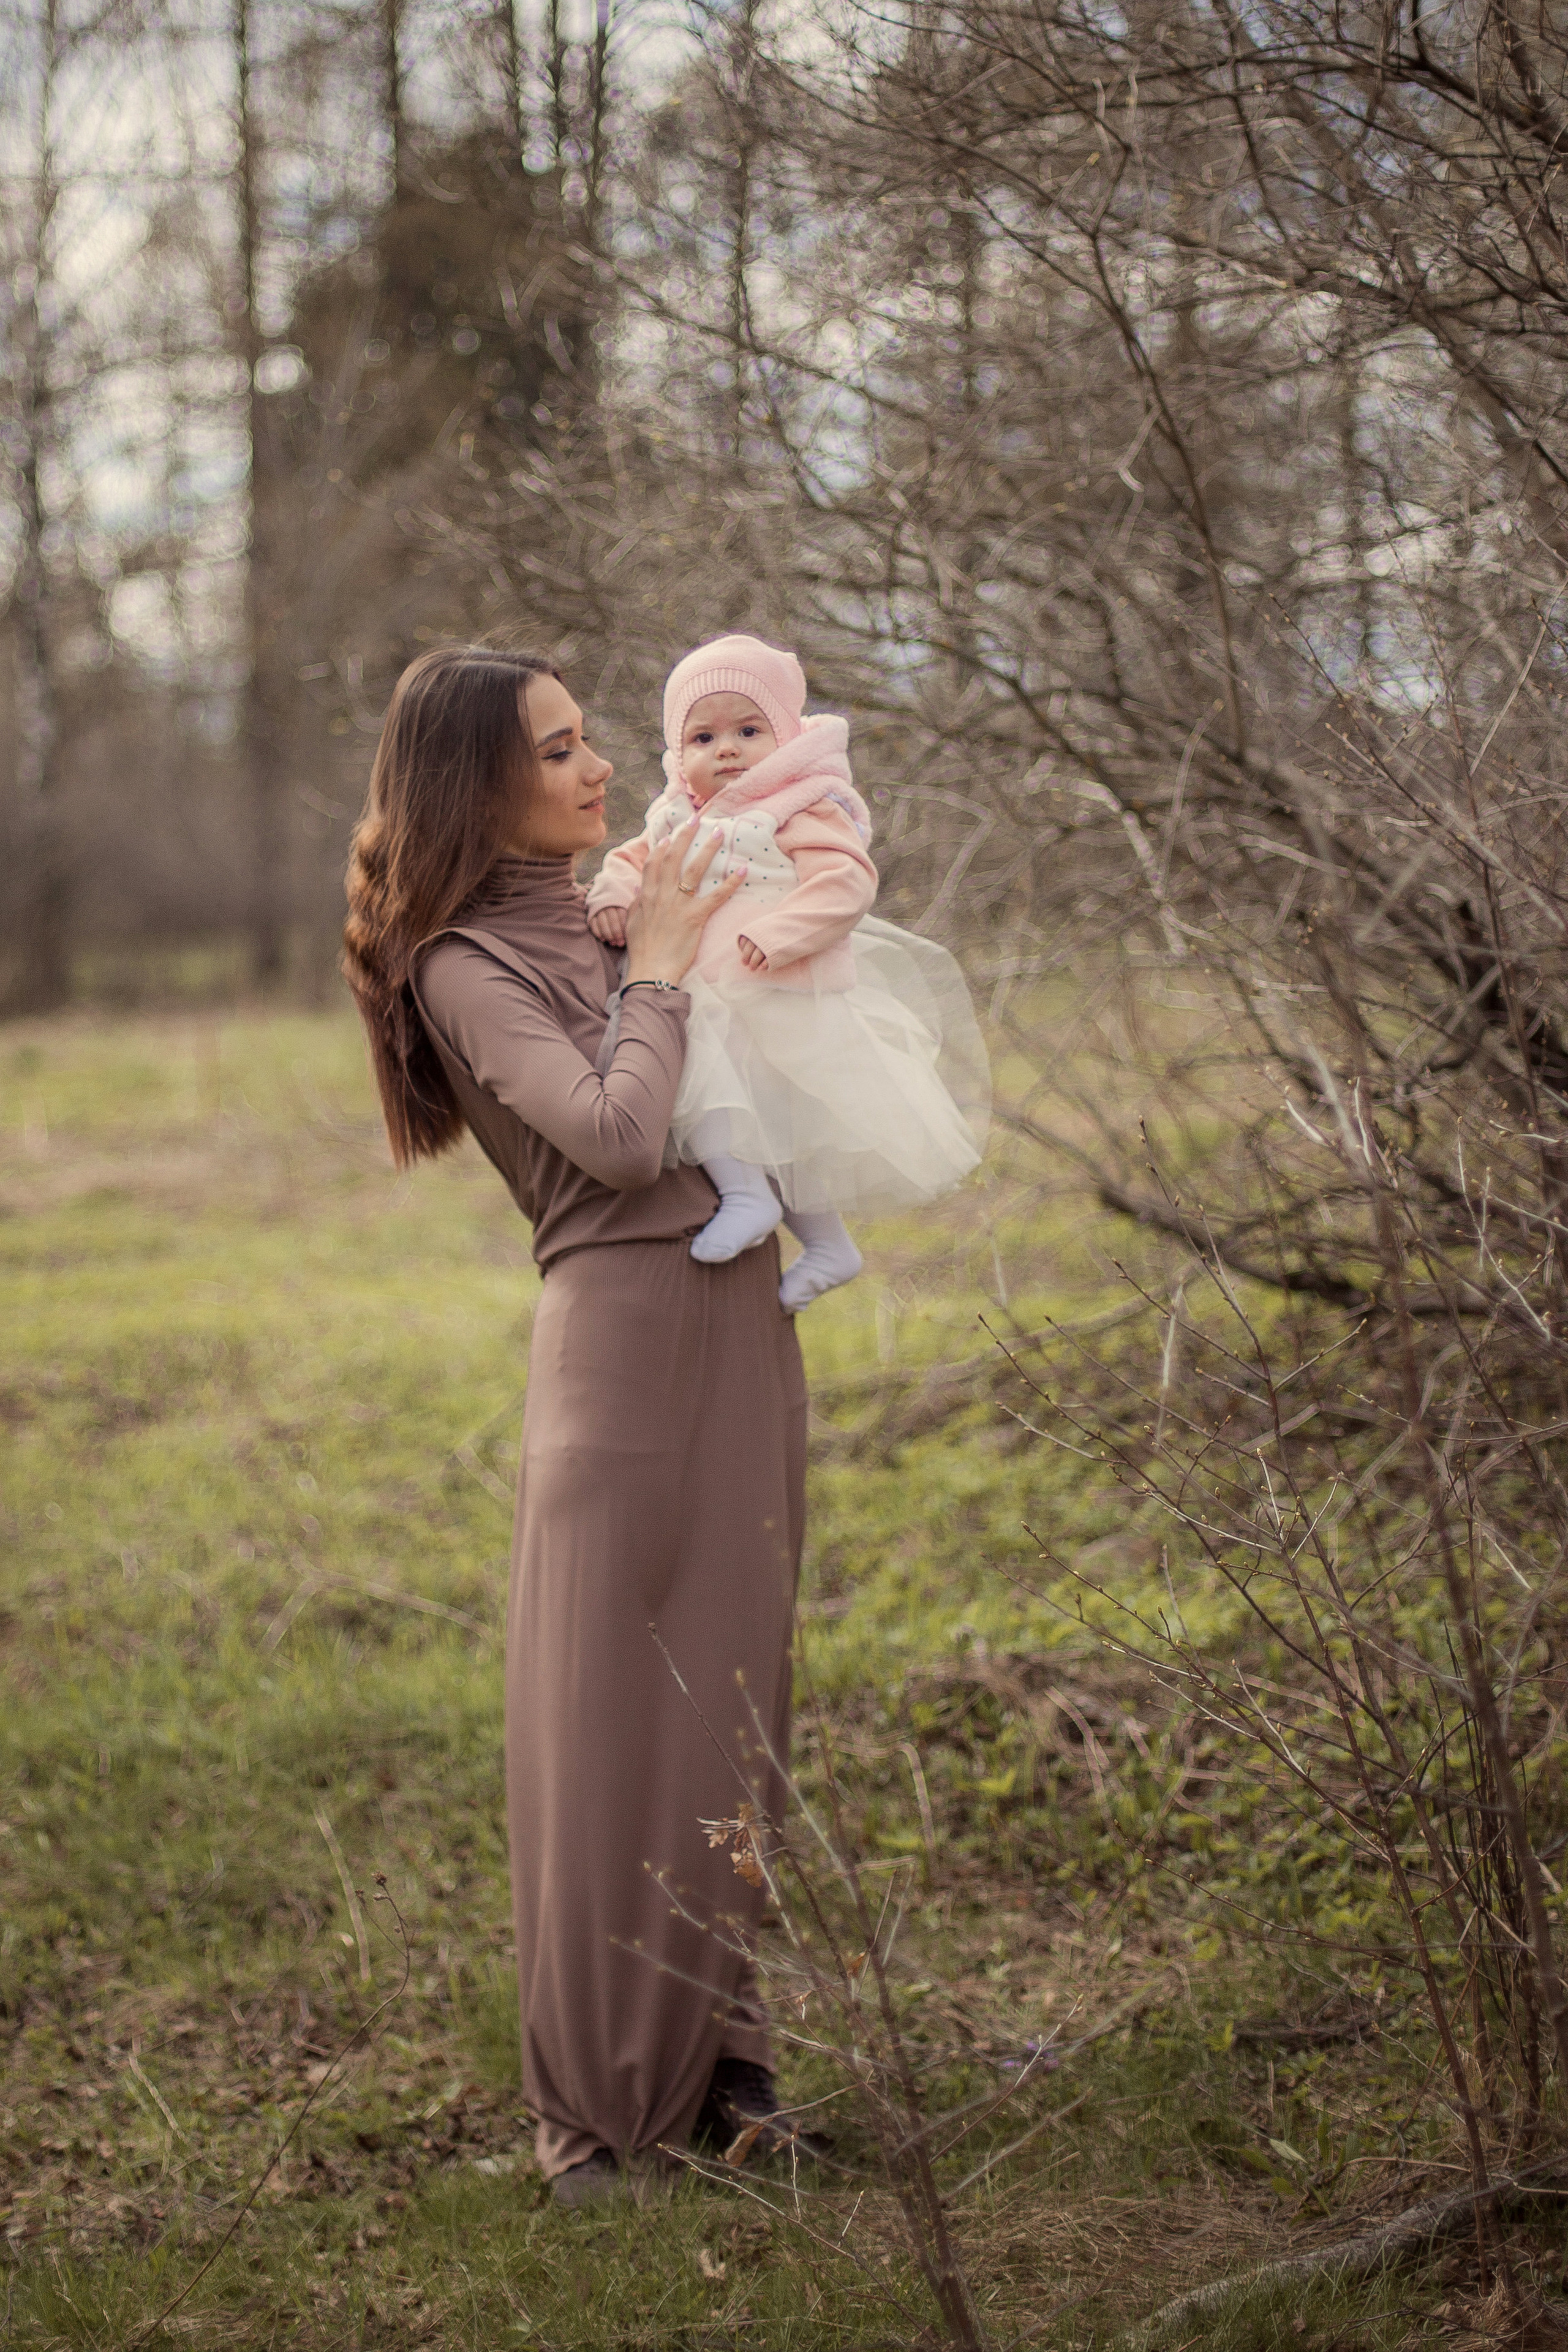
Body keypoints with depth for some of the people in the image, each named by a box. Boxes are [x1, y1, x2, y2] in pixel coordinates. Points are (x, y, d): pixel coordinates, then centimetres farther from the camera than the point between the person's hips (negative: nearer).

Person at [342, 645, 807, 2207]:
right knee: (614, 1717, 0)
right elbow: (618, 1139, -20)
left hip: (743, 1327, 8)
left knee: (727, 1699, 14)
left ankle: (713, 2052, 27)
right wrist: (656, 967, -8)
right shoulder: (464, 970, -8)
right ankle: (601, 2101, 13)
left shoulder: (602, 920, 15)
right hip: (626, 1333, -8)